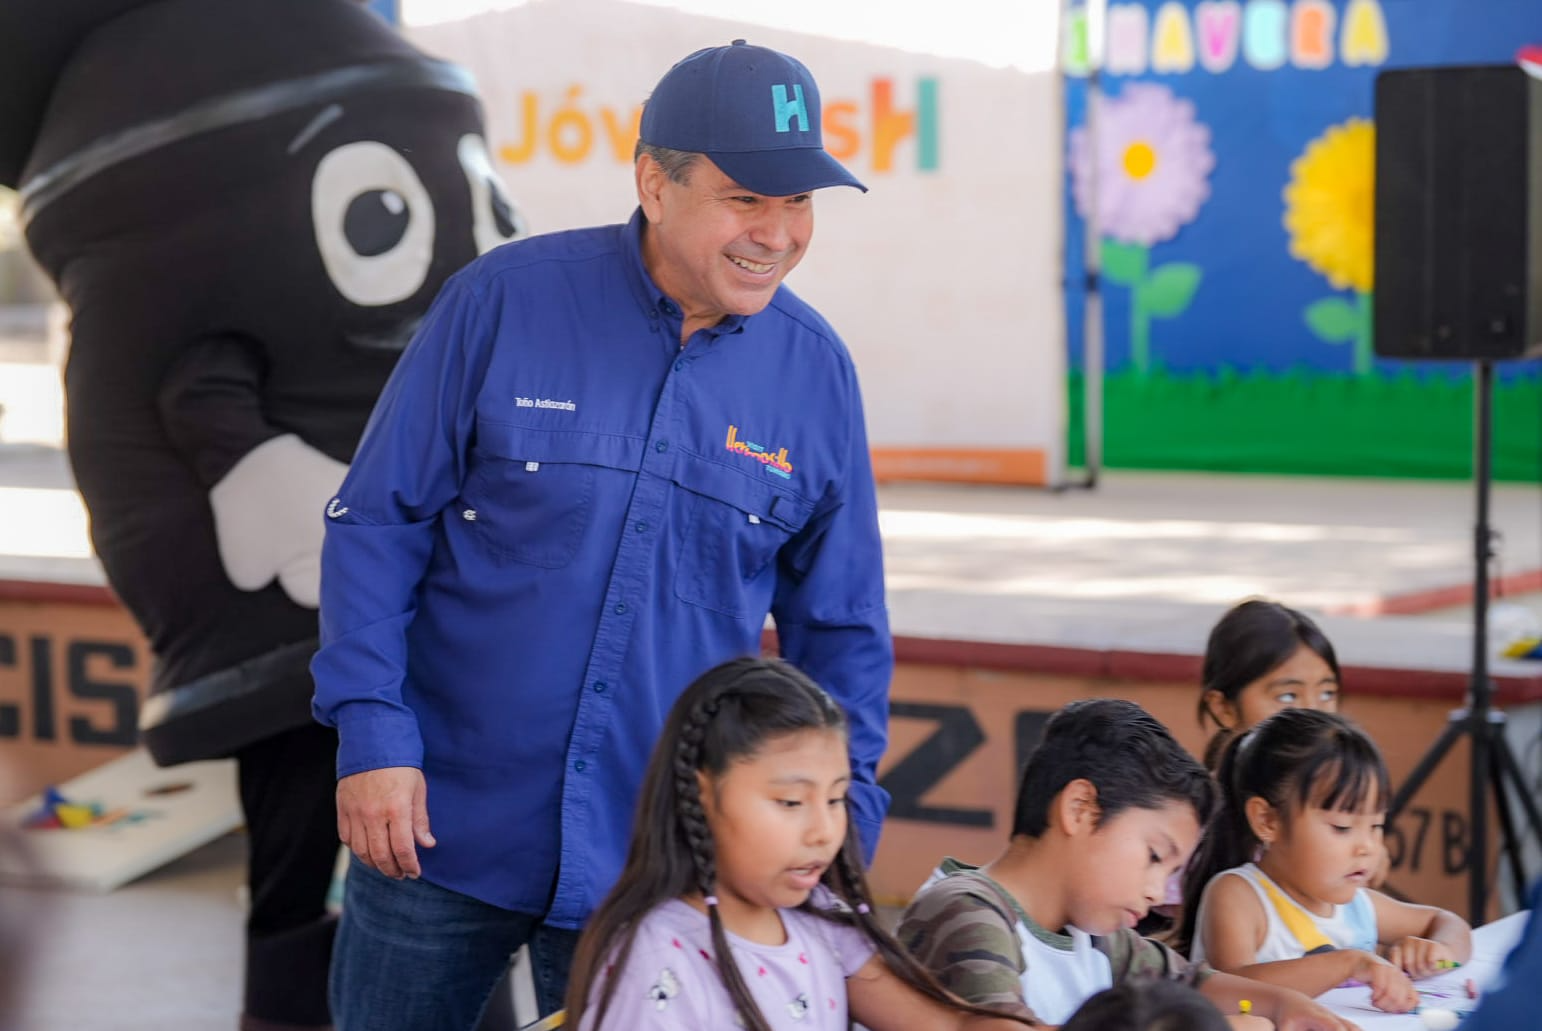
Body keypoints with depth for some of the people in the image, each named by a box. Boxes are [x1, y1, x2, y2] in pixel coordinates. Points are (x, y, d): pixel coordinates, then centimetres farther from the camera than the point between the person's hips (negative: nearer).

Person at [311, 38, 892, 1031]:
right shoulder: (505, 300, -8)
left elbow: (841, 630, 8)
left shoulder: (815, 372, 0)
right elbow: (378, 521, -4)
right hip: (442, 831, -1)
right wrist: (372, 732, -12)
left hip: (649, 869, 1)